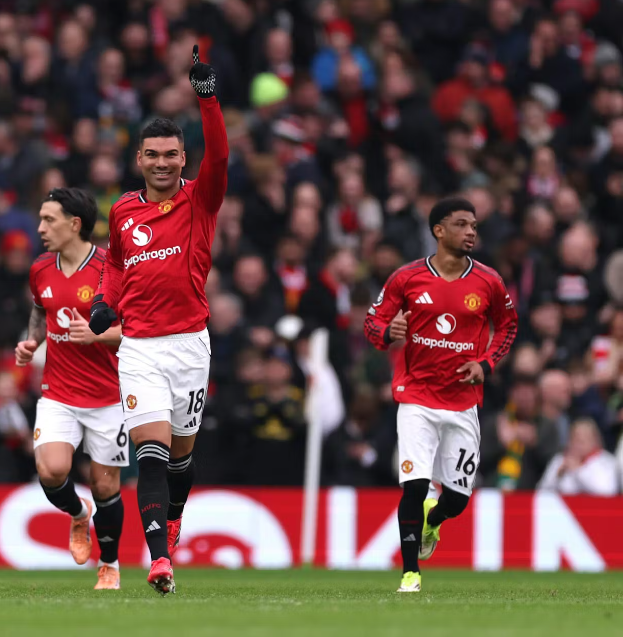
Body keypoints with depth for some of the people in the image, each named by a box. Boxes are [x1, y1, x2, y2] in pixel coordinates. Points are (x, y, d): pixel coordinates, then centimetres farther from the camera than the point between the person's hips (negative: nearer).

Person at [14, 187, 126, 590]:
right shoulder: (41, 271, 4)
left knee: (106, 486, 3)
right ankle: (78, 516, 16)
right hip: (58, 394, 3)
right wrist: (31, 342, 5)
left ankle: (110, 565, 26)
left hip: (107, 398, -3)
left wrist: (98, 334, -24)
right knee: (51, 470, -18)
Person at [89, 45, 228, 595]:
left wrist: (207, 97, -28)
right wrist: (106, 300, 6)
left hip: (190, 343, 0)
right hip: (139, 347, 0)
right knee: (152, 451, -13)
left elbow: (219, 157, -19)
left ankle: (170, 527, 38)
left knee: (181, 454, 13)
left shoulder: (200, 200, 0)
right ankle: (159, 557, -21)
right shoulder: (122, 212, 7)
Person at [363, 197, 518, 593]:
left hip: (464, 404, 2)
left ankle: (431, 520, 42)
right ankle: (411, 572, -2)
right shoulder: (406, 278, -4)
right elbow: (373, 322, 4)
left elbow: (508, 325, 15)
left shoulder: (488, 283, 0)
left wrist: (486, 363, 0)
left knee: (458, 498, 4)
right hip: (417, 400, -2)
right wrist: (389, 333, -19)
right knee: (414, 485, -16)